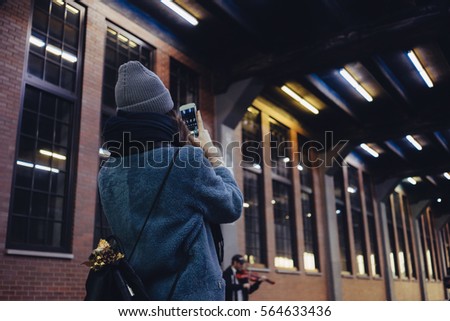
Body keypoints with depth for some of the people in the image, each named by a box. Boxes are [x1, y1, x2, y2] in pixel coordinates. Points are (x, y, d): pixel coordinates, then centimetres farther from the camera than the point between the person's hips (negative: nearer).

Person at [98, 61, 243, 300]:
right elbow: (232, 207, -1)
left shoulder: (107, 174, 1)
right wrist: (211, 153, 9)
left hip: (133, 294, 6)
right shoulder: (187, 160, -16)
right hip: (191, 293, -6)